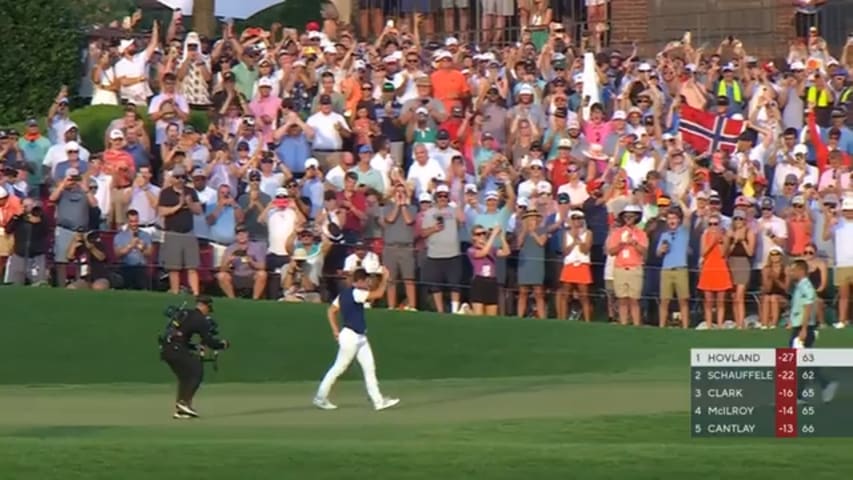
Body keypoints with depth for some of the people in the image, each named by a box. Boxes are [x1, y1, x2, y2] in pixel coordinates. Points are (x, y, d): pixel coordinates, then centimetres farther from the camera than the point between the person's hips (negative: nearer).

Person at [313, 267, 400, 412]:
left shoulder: (344, 294, 9)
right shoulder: (355, 293, -18)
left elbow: (331, 311, 13)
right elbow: (378, 294, -23)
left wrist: (336, 331, 11)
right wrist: (385, 278, -11)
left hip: (360, 337, 10)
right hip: (350, 336, -10)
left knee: (369, 368, 5)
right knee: (339, 368, 0)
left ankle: (378, 401, 4)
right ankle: (320, 398, 11)